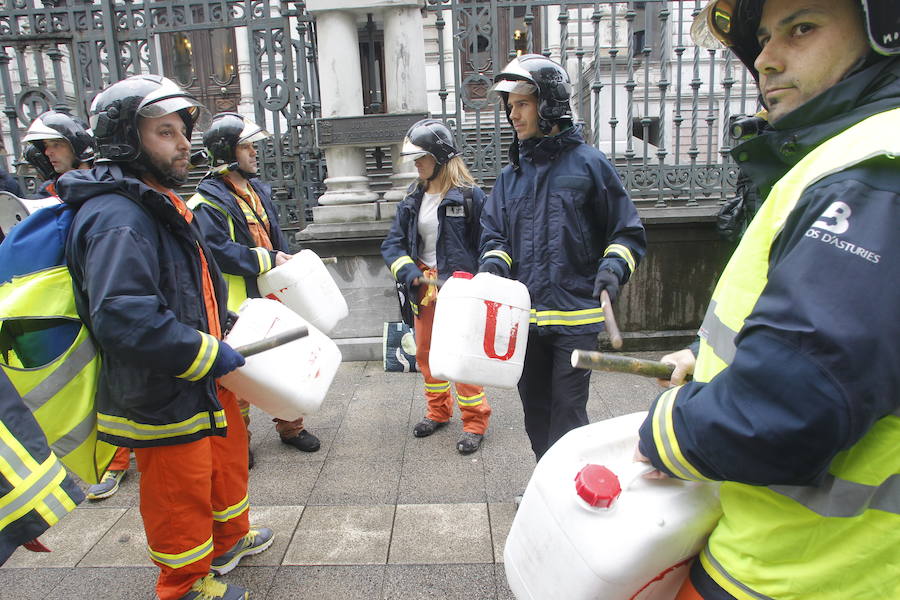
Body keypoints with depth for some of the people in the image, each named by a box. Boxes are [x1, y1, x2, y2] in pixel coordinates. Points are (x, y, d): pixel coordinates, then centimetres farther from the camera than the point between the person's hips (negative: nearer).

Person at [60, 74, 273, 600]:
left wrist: (221, 324, 13)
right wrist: (210, 353, -29)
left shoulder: (159, 201, 9)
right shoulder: (115, 217, -26)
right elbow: (121, 317, -37)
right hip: (163, 399, -10)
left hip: (204, 379, 10)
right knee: (181, 491, 9)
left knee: (228, 456, 27)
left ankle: (229, 538, 51)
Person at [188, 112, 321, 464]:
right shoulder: (208, 200, -12)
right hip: (237, 305, -7)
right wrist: (267, 260, -19)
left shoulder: (257, 189, 14)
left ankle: (290, 426, 31)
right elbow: (219, 251, -22)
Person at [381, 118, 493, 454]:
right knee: (425, 353, 16)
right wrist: (408, 272, -11)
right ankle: (438, 411, 34)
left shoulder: (469, 195, -10)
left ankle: (475, 420, 14)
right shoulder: (413, 197, 7)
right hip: (423, 288, 7)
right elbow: (394, 242, 6)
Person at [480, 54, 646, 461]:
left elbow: (627, 232, 1)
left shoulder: (588, 163, -2)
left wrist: (613, 267, -17)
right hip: (525, 316, 6)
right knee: (535, 411, 16)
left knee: (567, 413, -2)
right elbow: (494, 234, 12)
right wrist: (494, 265, -9)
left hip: (575, 317, -5)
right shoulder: (512, 173, 11)